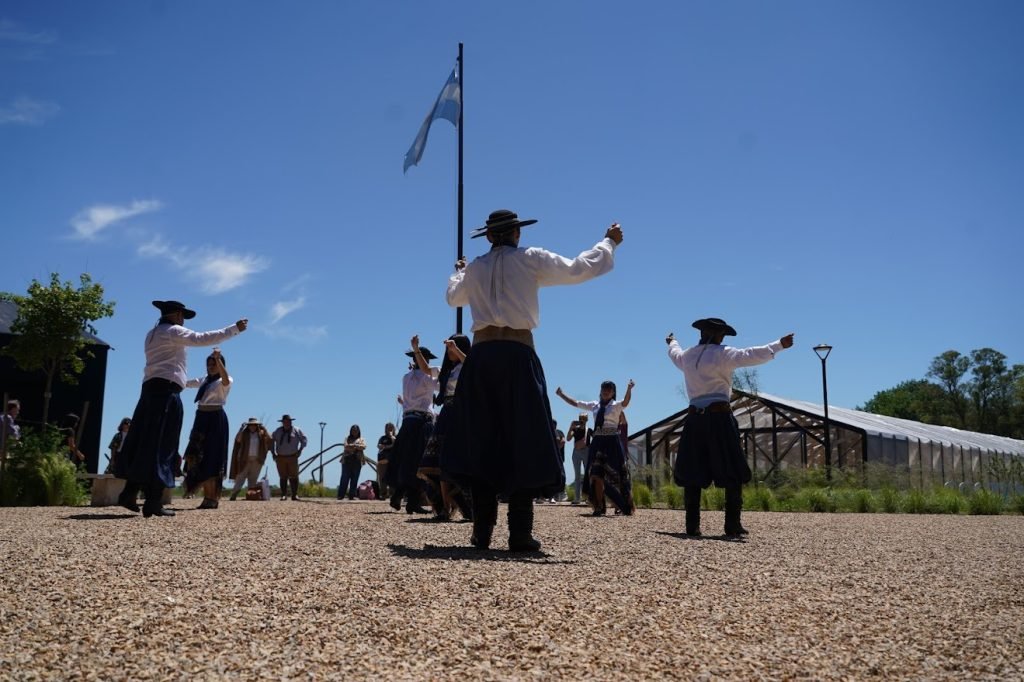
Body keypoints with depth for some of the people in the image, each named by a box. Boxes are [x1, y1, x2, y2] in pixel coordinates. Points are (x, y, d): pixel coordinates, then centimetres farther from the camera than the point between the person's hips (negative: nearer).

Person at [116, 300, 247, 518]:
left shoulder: (152, 334, 23)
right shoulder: (174, 331, -3)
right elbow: (203, 338, -11)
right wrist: (235, 329, -9)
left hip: (150, 388, 9)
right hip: (166, 390, -9)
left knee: (144, 442, 9)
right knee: (162, 445, -10)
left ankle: (129, 493, 5)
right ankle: (154, 502, -12)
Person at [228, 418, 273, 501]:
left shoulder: (261, 433, 6)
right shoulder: (244, 433, 2)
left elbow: (270, 439, -5)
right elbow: (238, 439, -14)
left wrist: (264, 429, -11)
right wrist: (242, 428, -21)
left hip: (257, 460, 2)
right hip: (245, 459, -2)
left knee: (253, 480, 4)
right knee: (240, 478, -7)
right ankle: (233, 495, -9)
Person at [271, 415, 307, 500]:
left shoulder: (297, 431, 3)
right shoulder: (277, 431, 8)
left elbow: (303, 440, 12)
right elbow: (271, 442, 18)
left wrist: (300, 450, 2)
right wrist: (273, 453, 9)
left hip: (292, 457, -1)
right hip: (280, 457, 1)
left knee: (293, 476, -4)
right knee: (283, 477, 0)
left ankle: (295, 495, -1)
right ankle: (284, 495, 3)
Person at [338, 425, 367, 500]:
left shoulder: (361, 439, 16)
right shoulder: (347, 439, 15)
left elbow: (364, 447, -3)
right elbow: (346, 446, -3)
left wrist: (352, 445, -11)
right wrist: (357, 447, -11)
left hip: (357, 461, 1)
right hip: (347, 460, -1)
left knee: (354, 479, -1)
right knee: (345, 478, -5)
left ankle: (352, 495, 1)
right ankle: (340, 495, -5)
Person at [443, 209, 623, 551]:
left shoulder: (475, 267, 15)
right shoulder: (531, 259, 4)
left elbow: (453, 297, 33)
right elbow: (577, 269, 4)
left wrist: (458, 272, 54)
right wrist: (609, 242, 19)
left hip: (481, 355, 3)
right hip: (518, 355, -3)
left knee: (481, 441, 7)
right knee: (523, 442, -1)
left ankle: (482, 532, 5)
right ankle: (520, 534, -5)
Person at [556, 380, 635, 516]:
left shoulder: (616, 405, -2)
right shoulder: (594, 405, 11)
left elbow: (625, 402, -25)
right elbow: (575, 403, 18)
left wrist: (629, 389, -43)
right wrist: (561, 395, 12)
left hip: (612, 442, -4)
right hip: (597, 442, 4)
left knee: (615, 475, 0)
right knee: (596, 475, -1)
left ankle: (625, 507, 11)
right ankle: (599, 507, 6)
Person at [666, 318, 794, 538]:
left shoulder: (687, 355, 14)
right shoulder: (722, 354, -4)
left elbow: (675, 354, 36)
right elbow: (752, 355, -14)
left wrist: (672, 342, 58)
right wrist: (779, 345, -8)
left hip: (694, 419, 5)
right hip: (719, 418, -5)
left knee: (692, 474, 8)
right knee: (733, 475, 3)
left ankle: (692, 526, 6)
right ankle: (732, 527, 0)